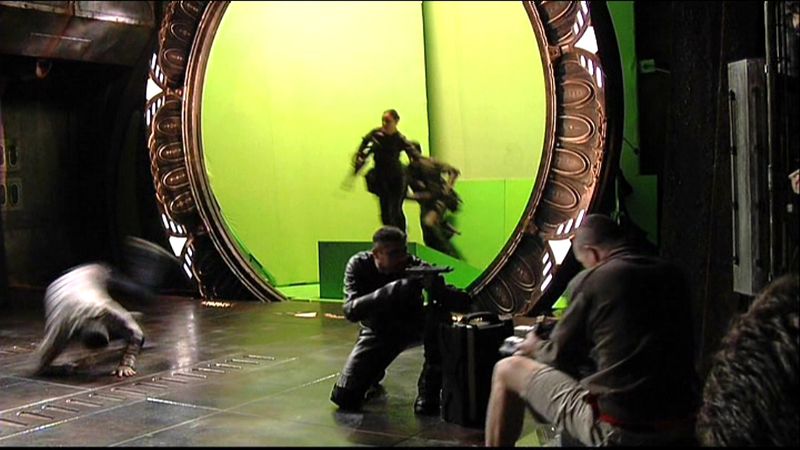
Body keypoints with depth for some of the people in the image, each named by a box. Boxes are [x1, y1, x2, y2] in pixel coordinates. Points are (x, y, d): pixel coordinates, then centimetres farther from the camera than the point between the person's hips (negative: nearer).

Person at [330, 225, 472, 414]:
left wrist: (437, 289, -54)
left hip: (414, 326, 0)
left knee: (439, 312, -34)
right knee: (344, 397, -12)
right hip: (378, 331, 0)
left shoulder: (416, 267, -26)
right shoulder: (359, 264, -23)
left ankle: (428, 392, -21)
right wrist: (392, 291, -50)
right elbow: (350, 311, -37)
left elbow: (463, 301, -31)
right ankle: (374, 376, 25)